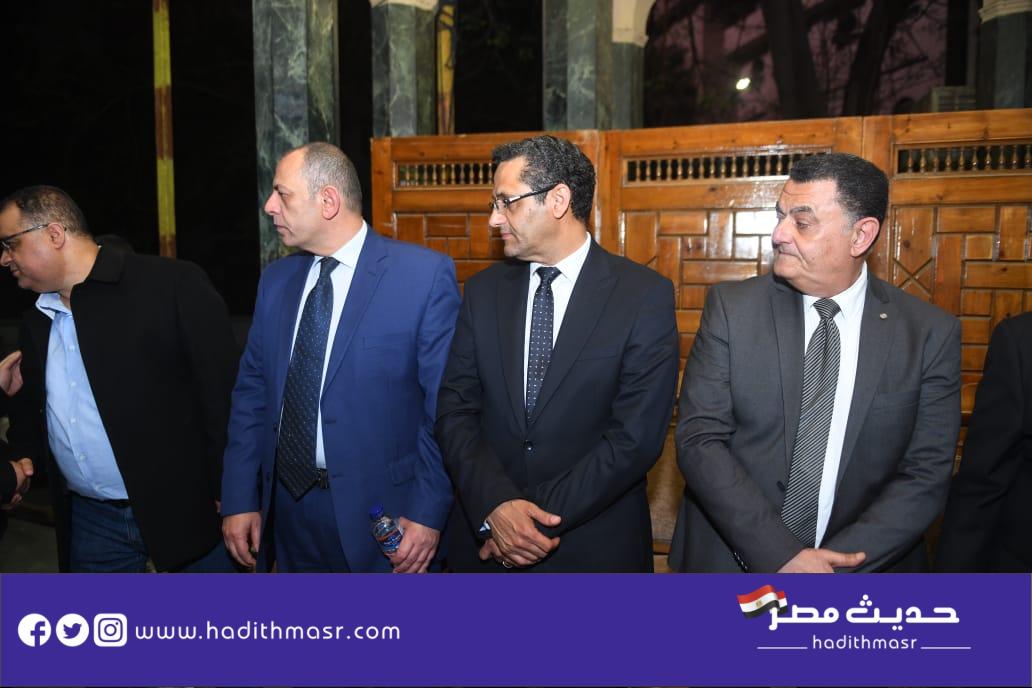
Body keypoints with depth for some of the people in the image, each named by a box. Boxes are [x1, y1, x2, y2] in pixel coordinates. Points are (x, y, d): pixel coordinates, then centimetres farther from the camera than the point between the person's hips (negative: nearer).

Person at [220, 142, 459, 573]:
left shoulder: (426, 274, -12)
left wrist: (429, 514, -13)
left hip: (378, 510, -5)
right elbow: (253, 392, 8)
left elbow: (446, 405, -12)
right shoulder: (276, 280, 6)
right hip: (288, 505, 5)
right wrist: (240, 499, 4)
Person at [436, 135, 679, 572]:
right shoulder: (484, 291, 2)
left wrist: (543, 519, -16)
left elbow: (637, 435, -15)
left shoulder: (646, 296, -10)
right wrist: (495, 506, -16)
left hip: (595, 548, -3)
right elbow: (456, 410, -2)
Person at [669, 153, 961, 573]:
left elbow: (926, 474, -9)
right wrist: (780, 556, -20)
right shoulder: (731, 307, -10)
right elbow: (698, 439, -14)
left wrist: (834, 564, -20)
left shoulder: (931, 335, -7)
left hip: (865, 564, 1)